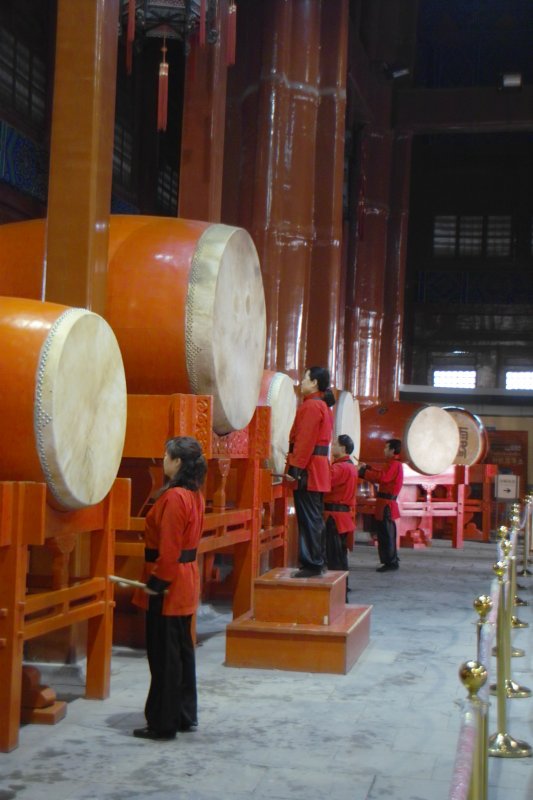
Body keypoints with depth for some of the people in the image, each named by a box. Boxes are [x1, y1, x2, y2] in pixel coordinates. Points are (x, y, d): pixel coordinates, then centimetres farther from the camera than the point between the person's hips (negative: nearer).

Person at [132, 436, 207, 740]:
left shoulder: (173, 498, -20)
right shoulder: (194, 495, 9)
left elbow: (168, 550, -23)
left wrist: (156, 583, -16)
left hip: (168, 588, -10)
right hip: (185, 582, 10)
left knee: (164, 656, -1)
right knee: (182, 650, 16)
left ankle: (163, 724, 6)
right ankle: (185, 716, 25)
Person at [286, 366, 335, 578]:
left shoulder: (311, 405, -13)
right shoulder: (323, 405, 18)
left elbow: (305, 441, -20)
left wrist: (296, 468, -21)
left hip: (308, 471, -10)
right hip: (319, 470, 10)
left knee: (308, 519, -8)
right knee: (315, 519, 14)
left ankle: (311, 565, -6)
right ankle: (318, 563, 20)